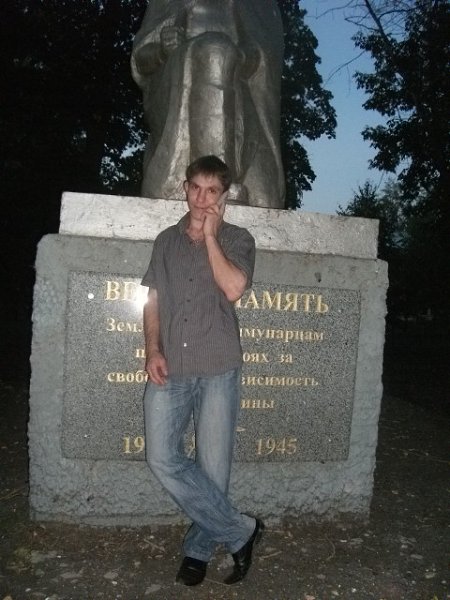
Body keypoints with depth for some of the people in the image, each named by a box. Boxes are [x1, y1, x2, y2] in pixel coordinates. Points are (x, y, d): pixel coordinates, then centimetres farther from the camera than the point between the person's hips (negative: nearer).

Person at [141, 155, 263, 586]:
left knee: (213, 466, 3)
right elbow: (153, 301, 14)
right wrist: (153, 351, 0)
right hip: (169, 371, 3)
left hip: (217, 371, -3)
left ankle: (199, 548, 26)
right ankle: (240, 531, 6)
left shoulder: (237, 240, 6)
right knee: (163, 459, -7)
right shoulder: (166, 241, 16)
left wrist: (210, 235, -6)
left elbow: (233, 288, -13)